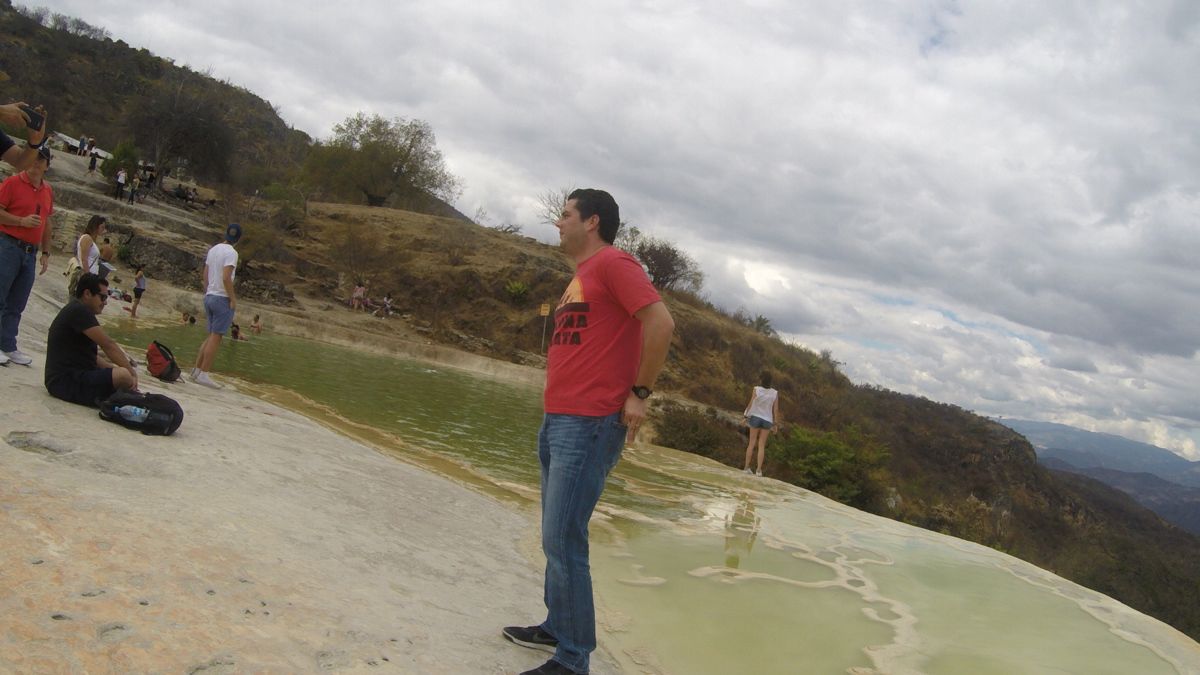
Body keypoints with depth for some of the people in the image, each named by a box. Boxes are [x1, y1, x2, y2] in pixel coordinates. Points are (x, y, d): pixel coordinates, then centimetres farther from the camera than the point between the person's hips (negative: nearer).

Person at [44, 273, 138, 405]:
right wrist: (132, 373, -11)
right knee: (123, 376, -32)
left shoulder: (76, 311, 20)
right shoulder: (79, 311, -13)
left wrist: (112, 368, 4)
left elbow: (89, 355, 19)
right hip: (65, 382, -11)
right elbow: (108, 345, -15)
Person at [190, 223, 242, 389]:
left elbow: (205, 274, 15)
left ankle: (197, 370, 16)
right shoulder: (231, 252, -13)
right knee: (216, 337, -5)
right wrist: (233, 299, -14)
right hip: (222, 298, -8)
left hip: (209, 296, 8)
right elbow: (226, 278, -20)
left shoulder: (213, 249, 12)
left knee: (212, 336, 16)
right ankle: (203, 374, -5)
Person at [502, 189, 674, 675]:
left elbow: (660, 322, -20)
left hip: (587, 428, -10)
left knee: (563, 544, -8)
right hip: (556, 423, 10)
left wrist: (639, 393, -16)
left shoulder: (614, 263, -9)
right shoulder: (581, 275, 21)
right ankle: (556, 629, 31)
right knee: (555, 538, 17)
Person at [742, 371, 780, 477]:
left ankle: (747, 467, 10)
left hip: (755, 417, -1)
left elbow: (750, 404, -9)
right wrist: (775, 424, 4)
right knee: (761, 445, 6)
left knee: (752, 443, 9)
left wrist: (747, 416, 4)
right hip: (767, 420, 1)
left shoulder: (757, 390, -12)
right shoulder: (775, 393, -7)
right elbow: (776, 409, -5)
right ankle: (759, 470, 0)